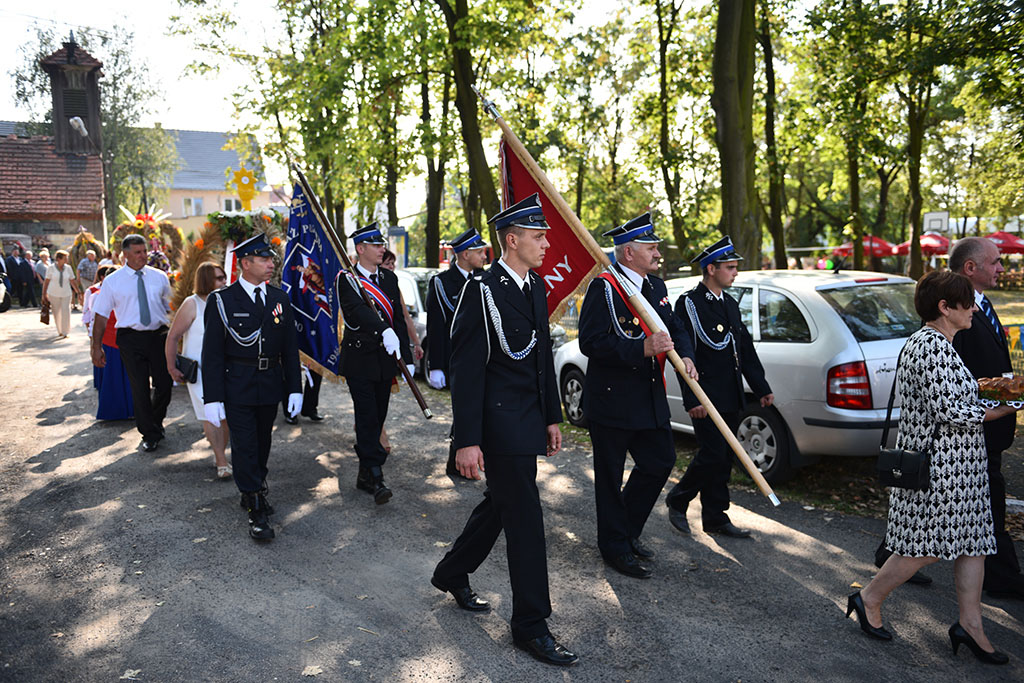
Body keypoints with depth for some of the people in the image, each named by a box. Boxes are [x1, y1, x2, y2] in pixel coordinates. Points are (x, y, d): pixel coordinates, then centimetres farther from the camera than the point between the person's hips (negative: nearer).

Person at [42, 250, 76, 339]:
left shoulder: (68, 268, -1)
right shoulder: (51, 268, -6)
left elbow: (72, 281, 5)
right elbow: (46, 281, -1)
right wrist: (44, 295, -1)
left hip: (66, 294, 1)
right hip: (53, 294, -1)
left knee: (65, 312, -8)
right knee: (56, 313, 8)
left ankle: (65, 332, 1)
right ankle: (60, 332, 23)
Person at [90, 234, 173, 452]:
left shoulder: (159, 277, 5)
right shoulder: (112, 281, -1)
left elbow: (171, 308, 13)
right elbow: (101, 315, 2)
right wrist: (97, 347, 0)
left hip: (159, 335, 2)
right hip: (130, 338, -2)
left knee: (164, 384, 6)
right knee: (140, 388, 1)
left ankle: (156, 422, 35)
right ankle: (150, 434, 15)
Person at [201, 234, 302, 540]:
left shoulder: (280, 298, 4)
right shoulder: (222, 301, -8)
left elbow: (290, 347, 7)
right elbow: (212, 353, -9)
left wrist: (295, 388, 3)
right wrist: (212, 398, -13)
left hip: (271, 385, 4)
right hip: (237, 387, -4)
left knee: (262, 443, 17)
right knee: (244, 447, -1)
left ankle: (255, 491, 37)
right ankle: (256, 510, 7)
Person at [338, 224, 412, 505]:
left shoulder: (389, 277, 10)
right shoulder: (347, 280, -8)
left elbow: (399, 319, 10)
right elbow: (359, 309, -28)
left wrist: (406, 357, 5)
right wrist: (385, 330, -46)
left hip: (385, 359, 6)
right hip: (359, 359, -6)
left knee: (377, 418, 11)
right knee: (368, 418, -9)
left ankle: (365, 475, 23)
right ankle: (376, 477, -7)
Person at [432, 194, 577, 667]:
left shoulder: (536, 288, 10)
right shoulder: (483, 291, -16)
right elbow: (466, 371, -18)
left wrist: (552, 418, 16)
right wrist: (467, 441, -20)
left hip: (528, 422, 9)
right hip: (499, 423, -9)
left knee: (500, 504, 20)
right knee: (524, 517, -2)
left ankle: (452, 575, 41)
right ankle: (530, 625, 13)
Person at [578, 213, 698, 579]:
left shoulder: (656, 287, 11)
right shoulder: (604, 288, -15)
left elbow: (675, 327, 19)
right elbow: (591, 343, -23)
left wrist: (685, 355, -2)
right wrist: (643, 349, -29)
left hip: (650, 398, 8)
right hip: (611, 400, -8)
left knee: (661, 461, 13)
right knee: (610, 476, 6)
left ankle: (628, 530, 33)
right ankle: (615, 547, 22)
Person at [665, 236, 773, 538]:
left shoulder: (730, 304, 15)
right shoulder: (689, 304, -10)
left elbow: (746, 349, 19)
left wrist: (762, 388, 16)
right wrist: (692, 399, -21)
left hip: (731, 399, 8)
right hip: (707, 398, -8)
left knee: (723, 459, 11)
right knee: (711, 456, -8)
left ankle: (715, 518, 21)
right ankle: (677, 501, 14)